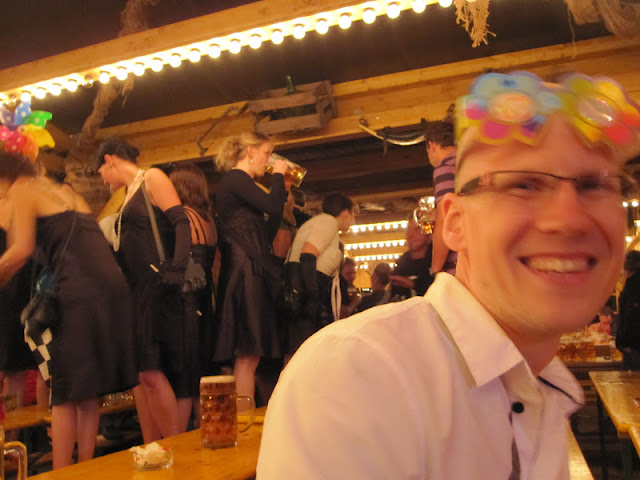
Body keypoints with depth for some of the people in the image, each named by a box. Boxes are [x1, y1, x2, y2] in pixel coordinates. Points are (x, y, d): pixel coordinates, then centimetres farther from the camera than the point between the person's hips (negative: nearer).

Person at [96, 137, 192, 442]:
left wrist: (176, 268, -25)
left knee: (150, 372, -13)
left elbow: (181, 223, -13)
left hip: (157, 288, -9)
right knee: (138, 374, 6)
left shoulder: (153, 178, 0)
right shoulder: (130, 195, 22)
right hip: (136, 291, 9)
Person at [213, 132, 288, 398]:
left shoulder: (239, 182, 25)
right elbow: (273, 206, -18)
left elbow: (267, 232, 20)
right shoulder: (236, 178, -4)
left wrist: (282, 189, 19)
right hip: (244, 272, -10)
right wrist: (278, 176, 1)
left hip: (252, 271, 10)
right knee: (247, 354, -10)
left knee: (248, 356, 8)